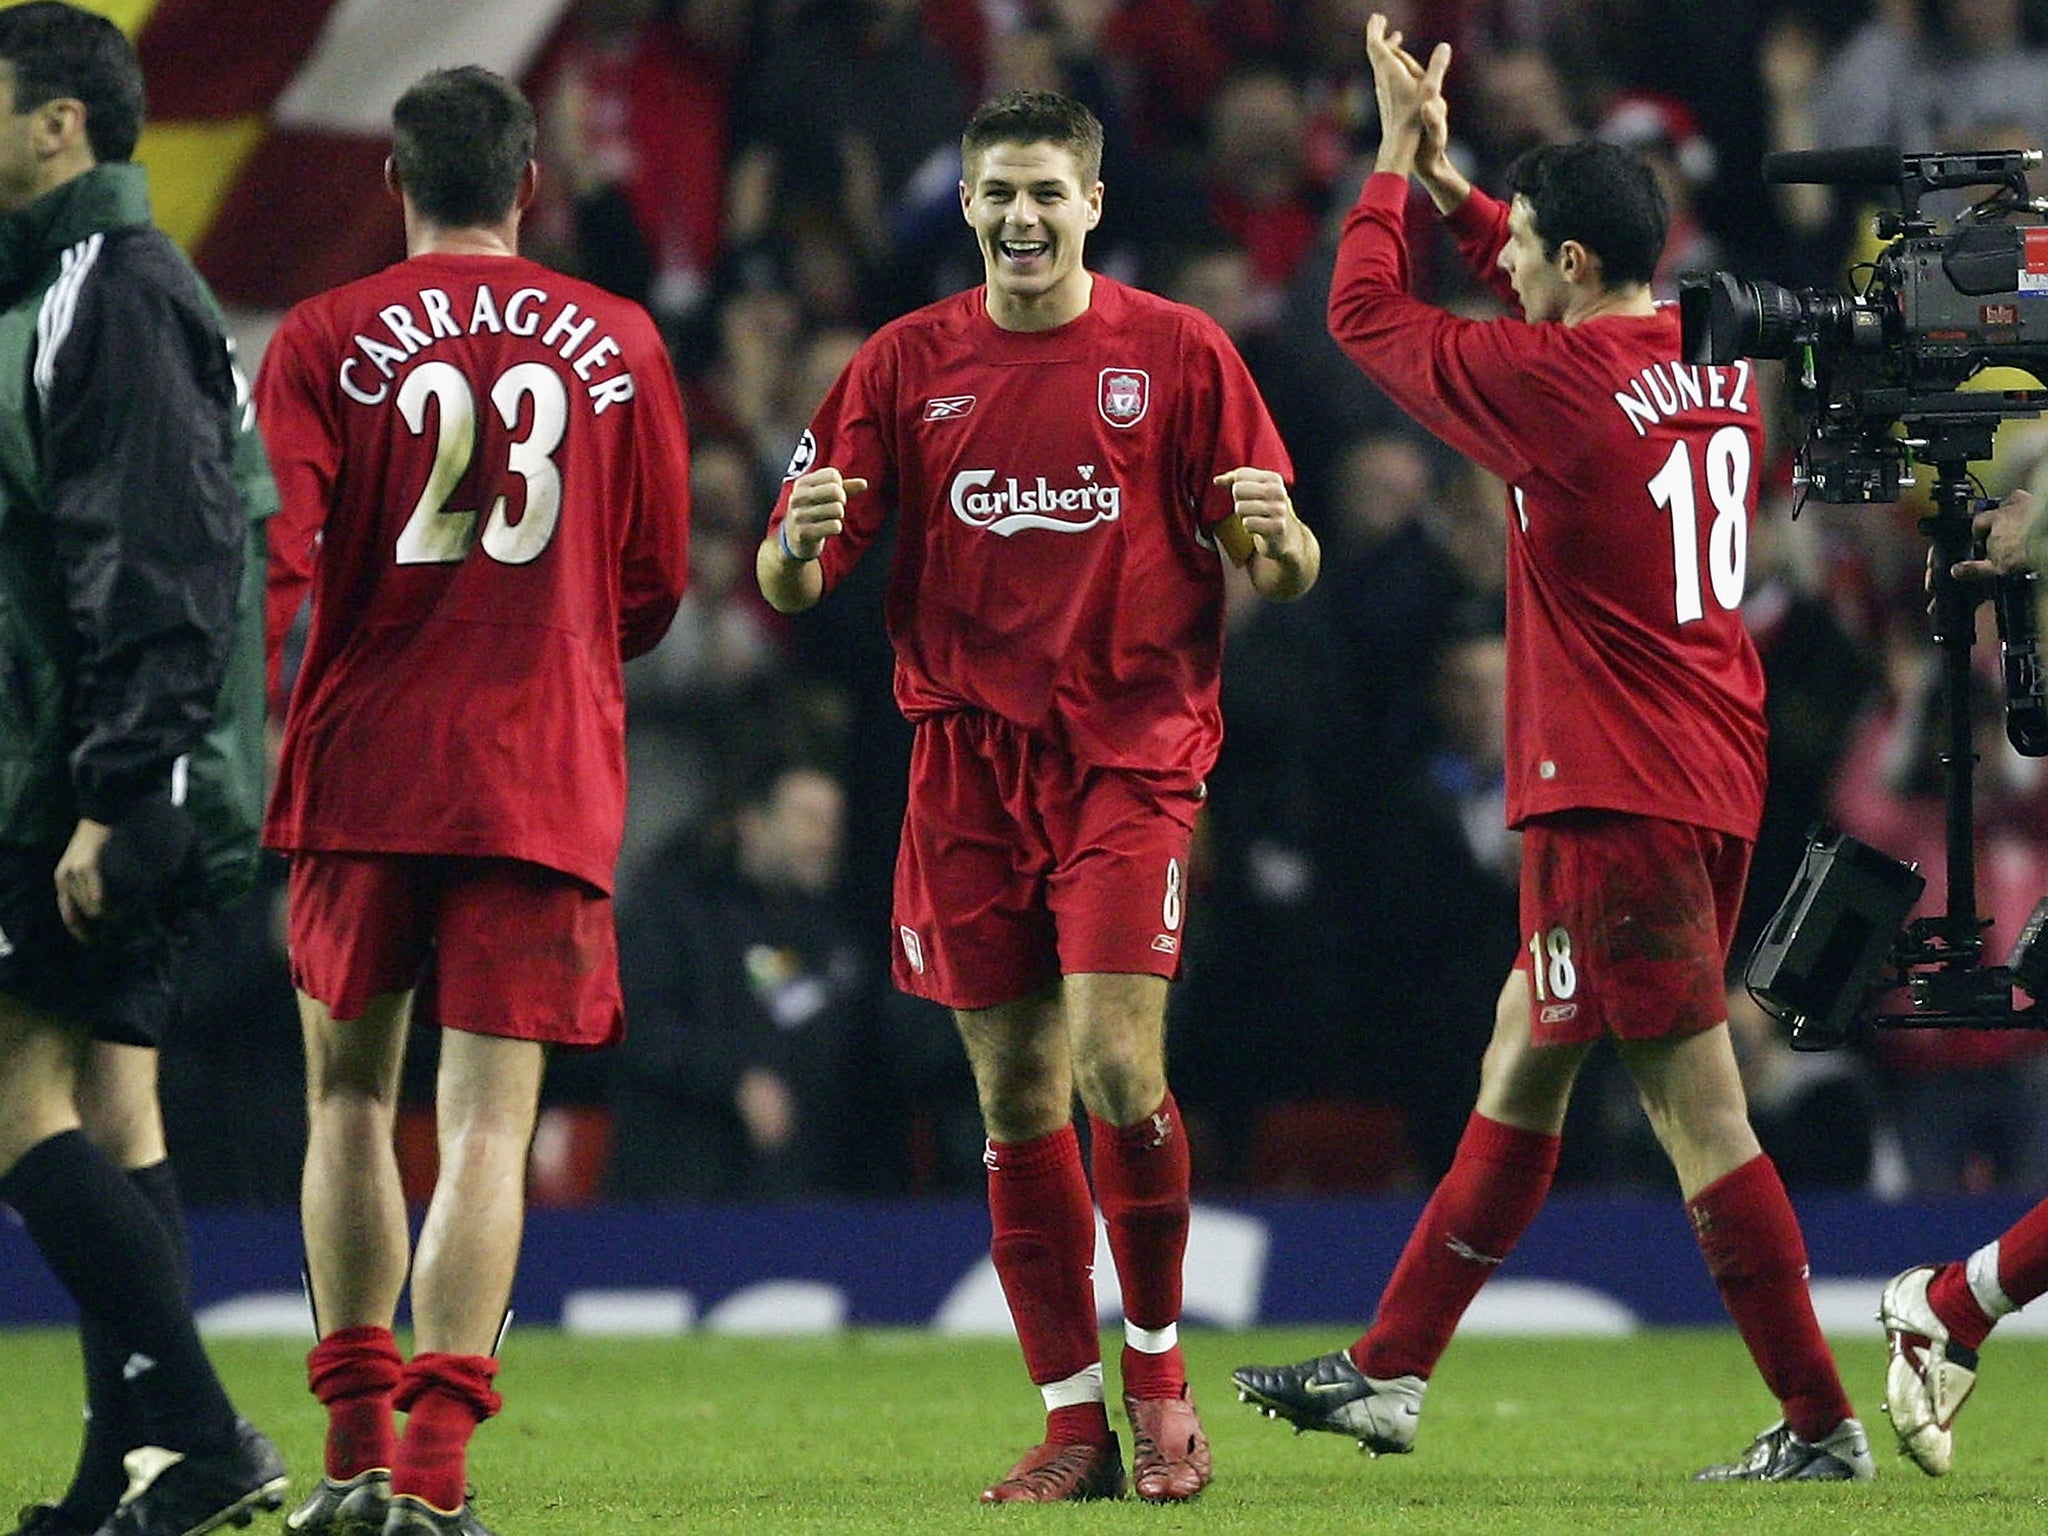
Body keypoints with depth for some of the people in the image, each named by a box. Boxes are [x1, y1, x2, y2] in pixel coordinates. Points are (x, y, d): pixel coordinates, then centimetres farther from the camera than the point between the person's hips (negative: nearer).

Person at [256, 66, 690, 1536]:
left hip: (364, 762, 0)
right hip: (546, 777, 0)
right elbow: (655, 584, 10)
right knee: (489, 1120, -3)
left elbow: (269, 568, -8)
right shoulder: (618, 343, 5)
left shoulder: (323, 342, 0)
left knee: (351, 1094, 15)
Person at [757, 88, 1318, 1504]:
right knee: (1017, 1097, 3)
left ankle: (1159, 1365, 6)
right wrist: (799, 549, -18)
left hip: (1132, 750, -3)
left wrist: (1276, 539, -21)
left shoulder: (1177, 352, 2)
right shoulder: (906, 364, 7)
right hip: (969, 761, 3)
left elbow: (1286, 571, 2)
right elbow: (792, 580, 6)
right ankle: (1076, 1425, 10)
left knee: (1118, 1063, -16)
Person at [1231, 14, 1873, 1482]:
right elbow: (1565, 314, 29)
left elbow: (1367, 316, -1)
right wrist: (1447, 177, 26)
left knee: (1698, 1107, -7)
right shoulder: (1723, 365, 9)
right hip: (1712, 783, 9)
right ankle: (1388, 1374, 24)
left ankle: (1821, 1425, -7)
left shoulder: (1556, 382, -15)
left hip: (1616, 798, -9)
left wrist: (1397, 163, 12)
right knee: (1519, 1073, 17)